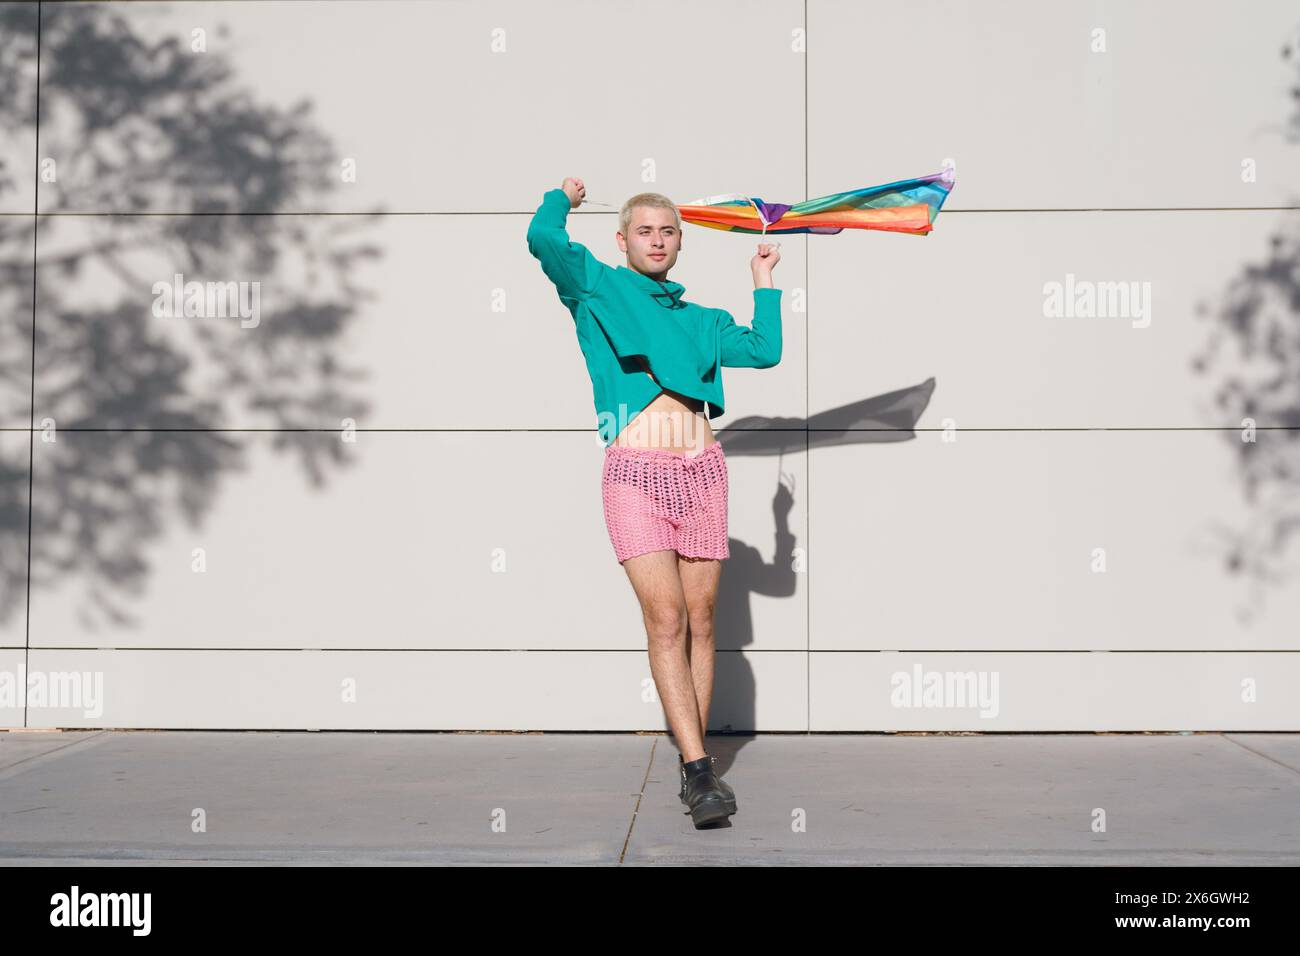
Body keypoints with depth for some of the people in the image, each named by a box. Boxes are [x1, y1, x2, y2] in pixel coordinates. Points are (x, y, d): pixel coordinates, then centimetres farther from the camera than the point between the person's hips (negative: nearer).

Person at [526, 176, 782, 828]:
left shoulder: (700, 319, 22)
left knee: (700, 621, 3)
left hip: (702, 470, 4)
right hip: (635, 473, -4)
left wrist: (764, 284, 23)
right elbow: (543, 239, -6)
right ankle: (699, 770, -14)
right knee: (665, 620, -13)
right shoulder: (595, 287, 10)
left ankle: (695, 762, 11)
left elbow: (764, 351, 15)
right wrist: (563, 198, 14)